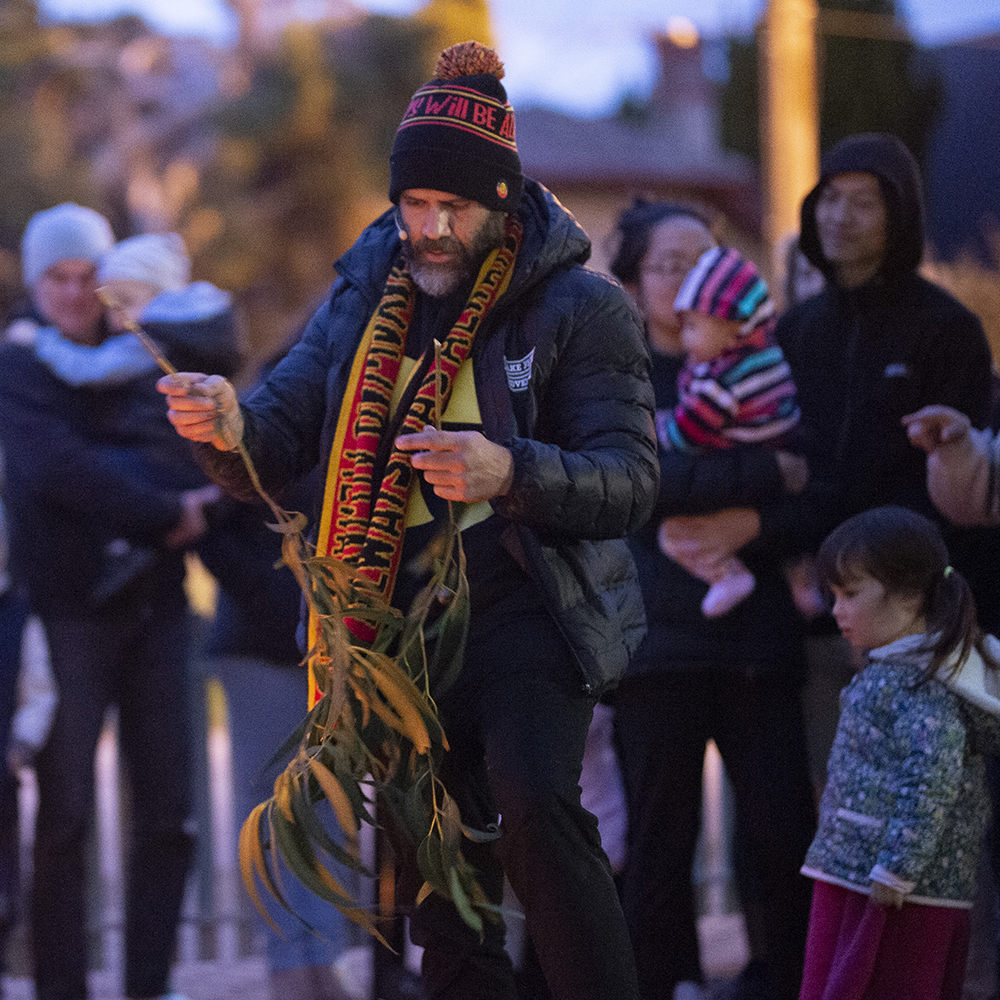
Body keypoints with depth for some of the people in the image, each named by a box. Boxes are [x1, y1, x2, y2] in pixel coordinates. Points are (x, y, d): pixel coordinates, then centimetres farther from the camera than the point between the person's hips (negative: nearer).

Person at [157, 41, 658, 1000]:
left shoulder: (579, 308, -5)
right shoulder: (364, 299, 9)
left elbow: (630, 479, -12)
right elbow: (282, 440, 7)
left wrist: (508, 471, -30)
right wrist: (230, 426, -18)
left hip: (527, 609, -5)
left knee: (533, 802, -29)